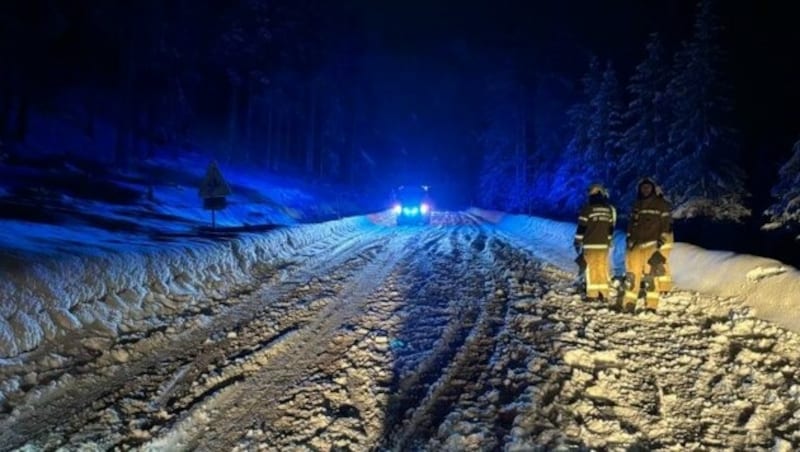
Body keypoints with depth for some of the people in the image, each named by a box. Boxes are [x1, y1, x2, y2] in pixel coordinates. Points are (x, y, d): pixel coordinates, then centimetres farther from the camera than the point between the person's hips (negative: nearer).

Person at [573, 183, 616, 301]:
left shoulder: (587, 208, -9)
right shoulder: (610, 209, 7)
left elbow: (582, 227, -8)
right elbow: (611, 228, 15)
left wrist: (578, 241, 0)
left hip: (590, 243, -4)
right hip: (604, 243, 4)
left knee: (591, 268, -2)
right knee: (603, 267, 8)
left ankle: (592, 294, -2)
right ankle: (603, 293, 10)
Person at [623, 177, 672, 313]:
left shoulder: (661, 204, 4)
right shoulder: (636, 204, 18)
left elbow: (665, 223, 0)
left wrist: (661, 240, -9)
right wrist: (629, 239, 14)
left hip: (651, 243, -4)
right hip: (635, 243, 5)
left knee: (649, 274, -9)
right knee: (631, 273, 1)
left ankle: (651, 305, -7)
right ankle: (629, 304, 4)